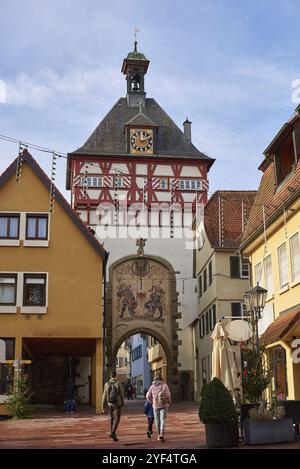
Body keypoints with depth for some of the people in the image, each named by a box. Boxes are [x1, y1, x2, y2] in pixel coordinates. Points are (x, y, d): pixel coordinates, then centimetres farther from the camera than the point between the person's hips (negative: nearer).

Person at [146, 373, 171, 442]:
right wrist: (169, 402, 6)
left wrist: (152, 402, 16)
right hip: (164, 405, -2)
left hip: (155, 405, 2)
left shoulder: (152, 386, 1)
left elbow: (148, 396, 2)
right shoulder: (164, 385, -6)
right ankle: (162, 434, -19)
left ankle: (159, 435, 19)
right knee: (163, 419, -2)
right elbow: (168, 395, -10)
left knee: (157, 420, 13)